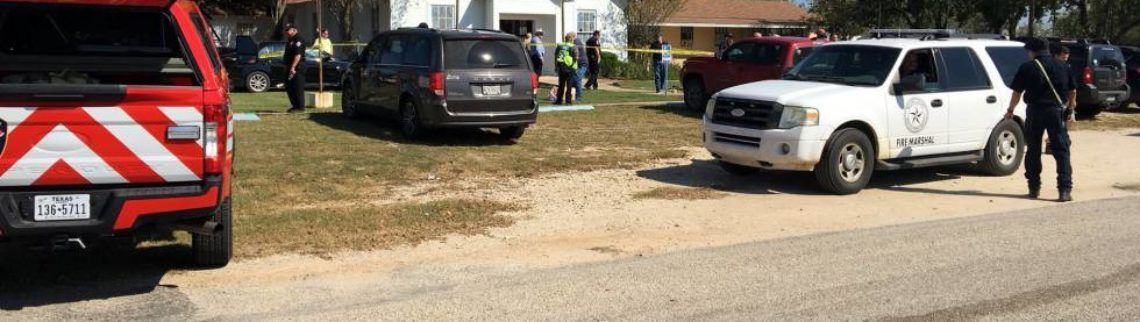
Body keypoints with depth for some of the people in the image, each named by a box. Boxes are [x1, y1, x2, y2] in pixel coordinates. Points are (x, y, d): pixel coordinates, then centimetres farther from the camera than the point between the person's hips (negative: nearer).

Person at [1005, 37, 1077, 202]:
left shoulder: (1027, 68, -1)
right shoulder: (1061, 66, 8)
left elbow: (1017, 92, 1)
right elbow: (1073, 91, 13)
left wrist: (1010, 111, 14)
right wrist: (1070, 109, 25)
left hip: (1035, 111, -2)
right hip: (1057, 111, 2)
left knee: (1033, 150, 10)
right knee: (1062, 151, 1)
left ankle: (1034, 188, 14)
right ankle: (1065, 190, -7)